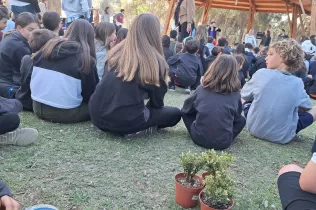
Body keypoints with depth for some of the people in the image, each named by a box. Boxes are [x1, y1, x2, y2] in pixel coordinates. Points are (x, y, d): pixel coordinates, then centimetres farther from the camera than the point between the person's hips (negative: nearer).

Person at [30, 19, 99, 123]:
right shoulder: (86, 60, -9)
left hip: (38, 108, 6)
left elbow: (33, 77, 17)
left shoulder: (49, 46, 7)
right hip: (65, 113, -6)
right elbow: (91, 94, -2)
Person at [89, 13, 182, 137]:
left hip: (97, 115, 7)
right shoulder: (156, 62, -9)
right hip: (126, 120, -6)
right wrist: (147, 107, 24)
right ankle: (133, 130, -1)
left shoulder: (115, 52, 5)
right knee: (175, 113, 12)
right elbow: (157, 102, 2)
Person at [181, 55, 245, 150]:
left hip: (199, 138, 0)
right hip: (223, 142, 1)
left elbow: (186, 108, 17)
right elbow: (237, 117, 16)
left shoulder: (201, 88, 2)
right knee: (241, 120, 25)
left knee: (185, 111, 22)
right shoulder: (235, 93, 0)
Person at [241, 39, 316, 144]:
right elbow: (307, 107, 8)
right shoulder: (297, 83, -10)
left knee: (246, 98, 22)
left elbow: (244, 96, 3)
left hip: (254, 129, 0)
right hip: (282, 137, 0)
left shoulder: (261, 74, -13)